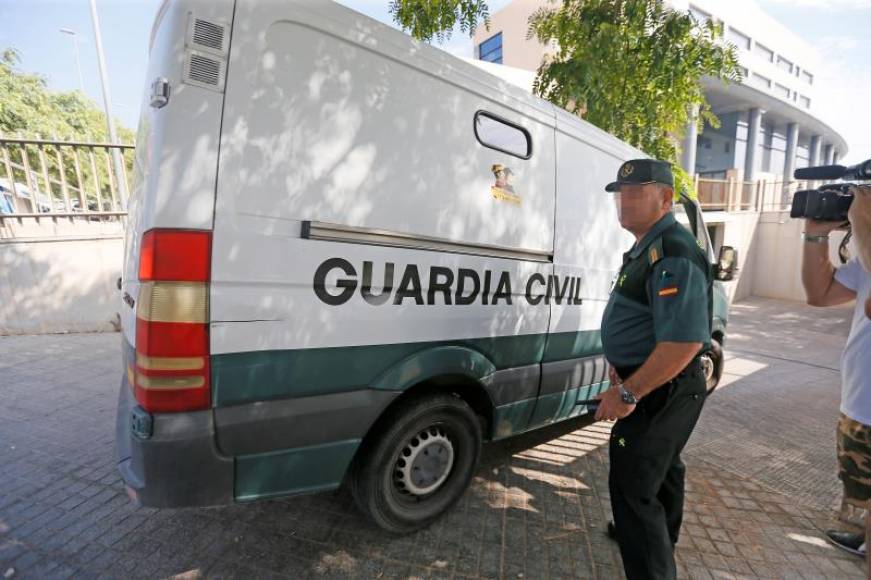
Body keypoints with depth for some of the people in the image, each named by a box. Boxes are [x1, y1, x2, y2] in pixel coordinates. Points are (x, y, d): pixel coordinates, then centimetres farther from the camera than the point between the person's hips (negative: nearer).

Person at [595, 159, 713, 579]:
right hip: (660, 386, 11)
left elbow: (684, 341, -32)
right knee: (661, 469, 29)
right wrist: (623, 366, 13)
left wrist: (627, 393, -27)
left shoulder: (673, 255, -25)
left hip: (660, 391, -11)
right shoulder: (647, 249, 9)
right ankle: (657, 539, 52)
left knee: (632, 487, -3)